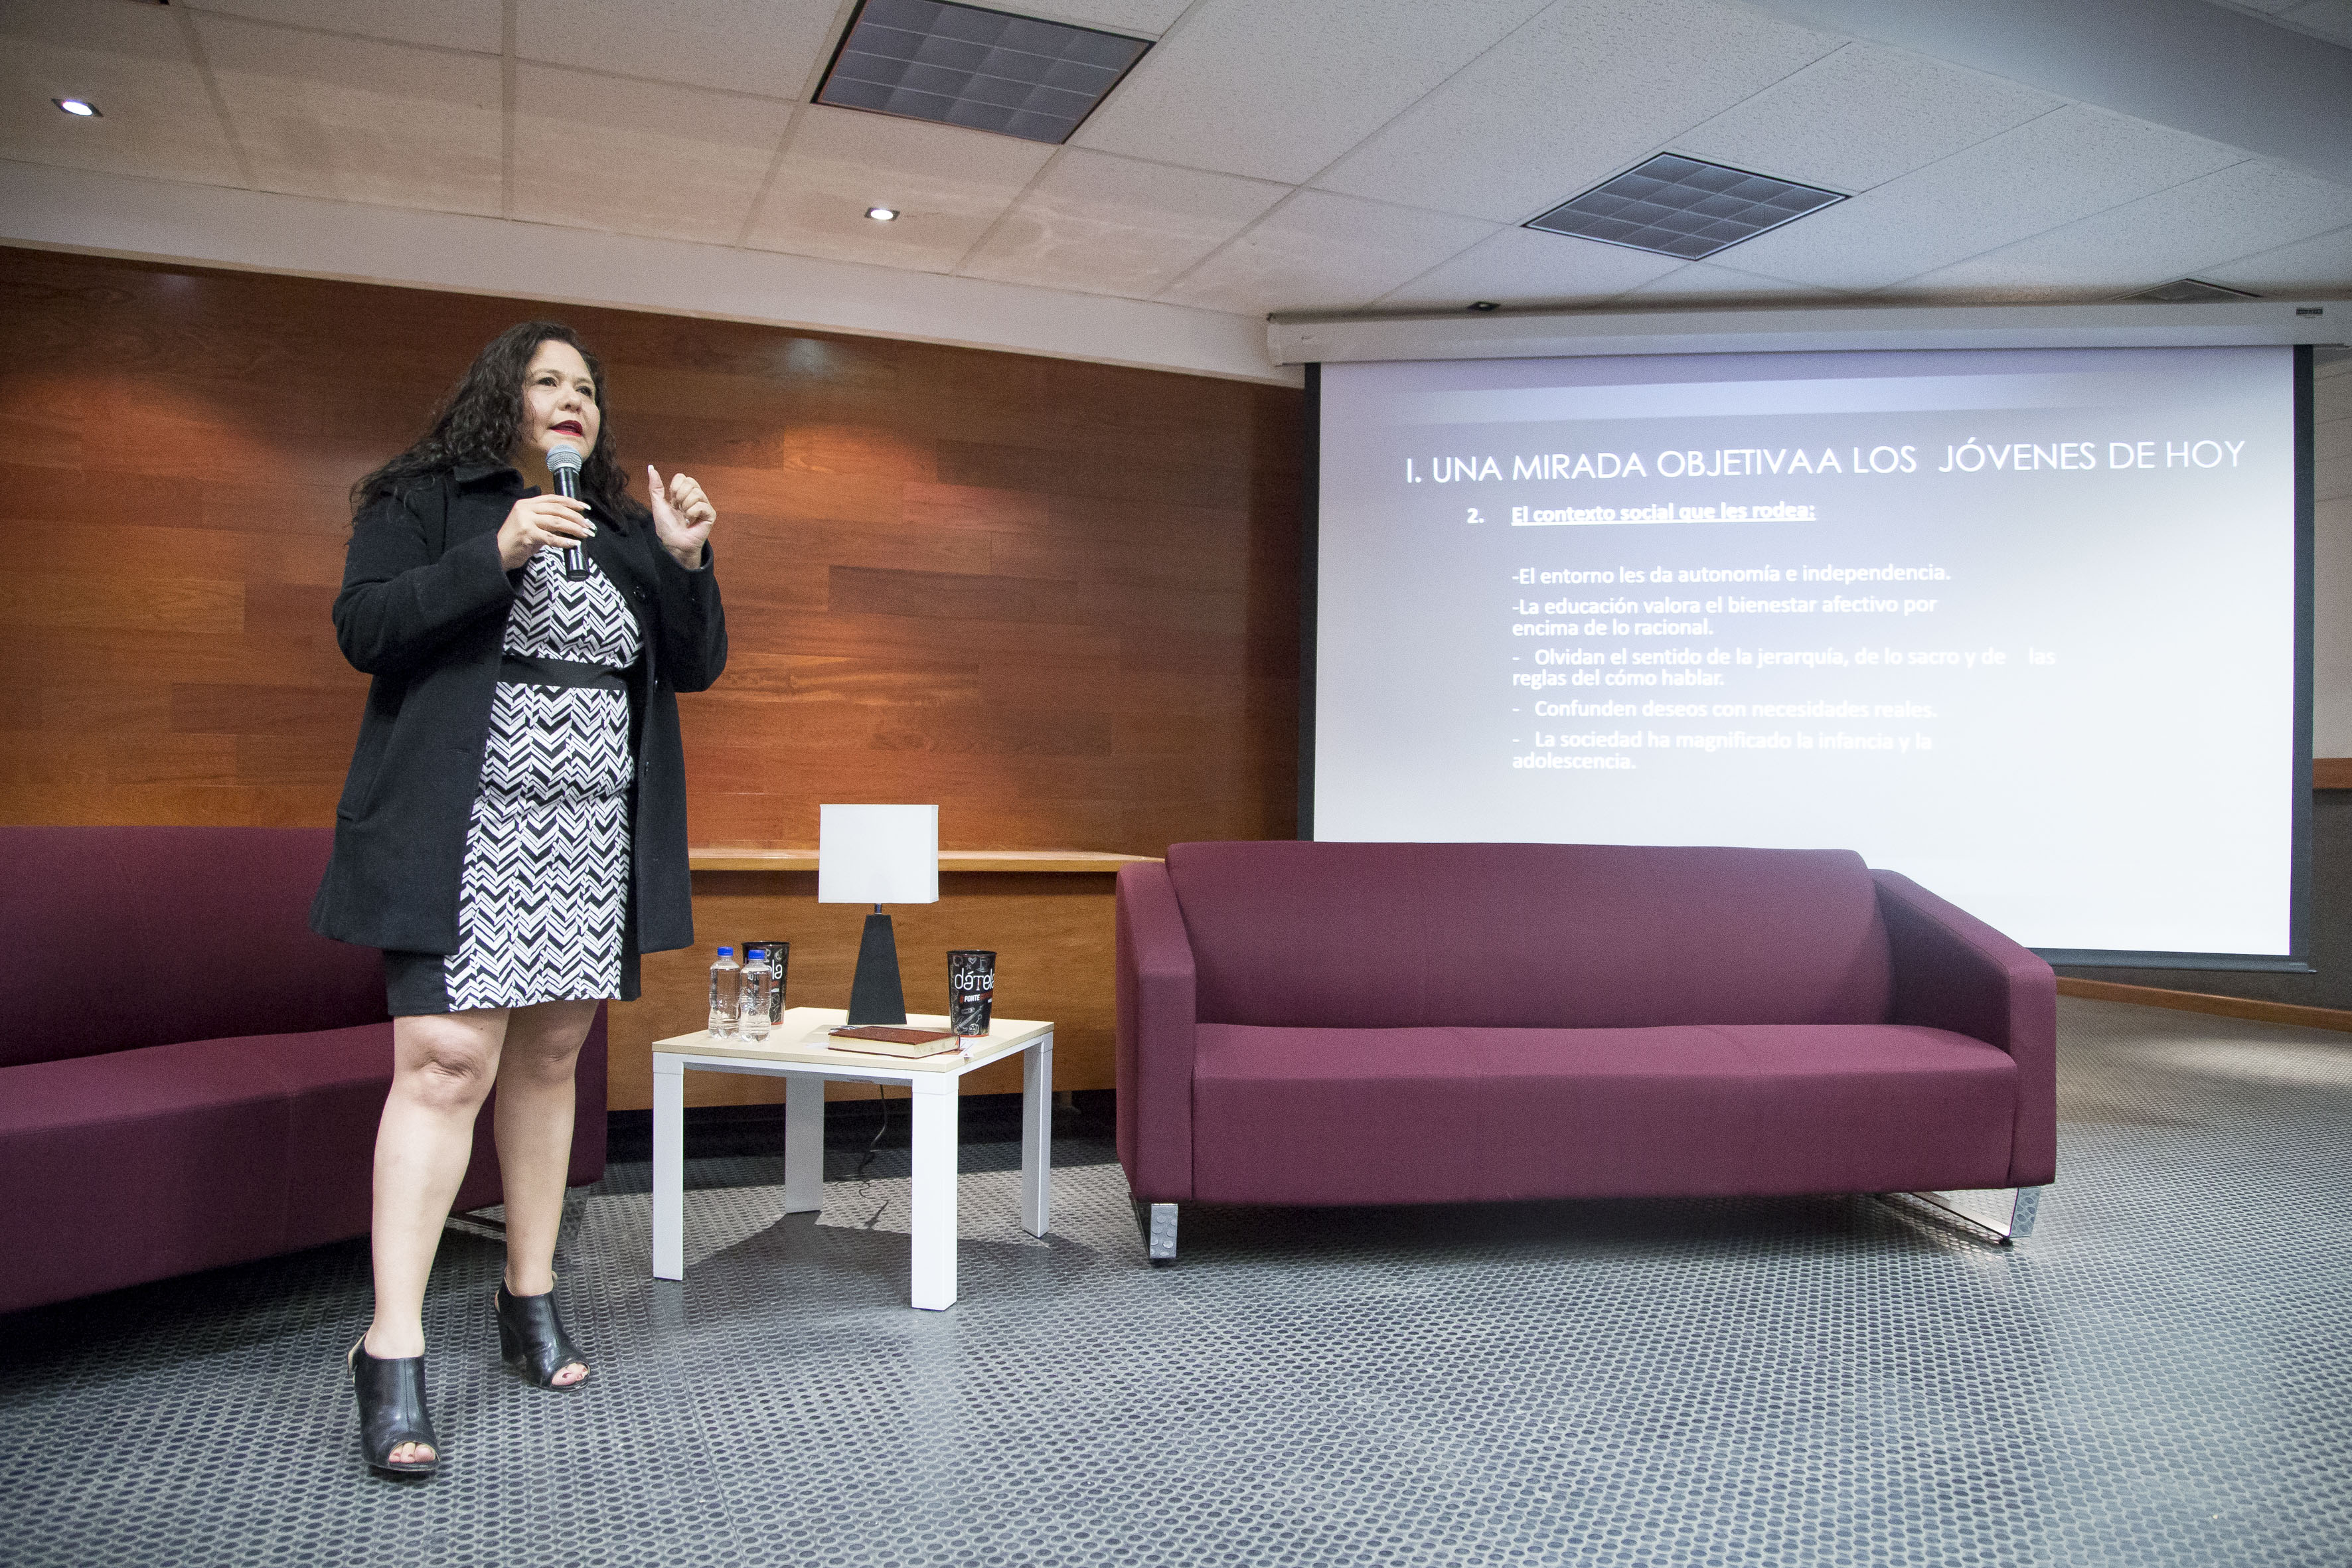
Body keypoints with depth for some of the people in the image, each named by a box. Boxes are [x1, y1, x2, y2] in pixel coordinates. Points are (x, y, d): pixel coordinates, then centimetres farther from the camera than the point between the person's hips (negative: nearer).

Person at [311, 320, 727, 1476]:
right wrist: (494, 557, -18)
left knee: (548, 1058, 10)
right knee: (446, 1061, -12)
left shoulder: (623, 532, 16)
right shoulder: (425, 501, 4)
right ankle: (391, 1354, -6)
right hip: (466, 836, -5)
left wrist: (685, 563, -4)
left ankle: (529, 1297, 22)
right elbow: (361, 628, -8)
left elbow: (697, 666, 12)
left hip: (594, 841, 5)